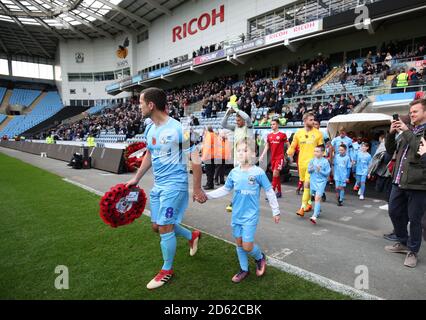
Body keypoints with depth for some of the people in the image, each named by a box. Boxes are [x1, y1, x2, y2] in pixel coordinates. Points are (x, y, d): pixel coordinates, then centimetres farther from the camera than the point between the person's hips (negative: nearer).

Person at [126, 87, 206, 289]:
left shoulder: (178, 129, -19)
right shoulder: (149, 130, 5)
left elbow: (196, 160, -15)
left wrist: (197, 190, -12)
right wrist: (136, 179, 22)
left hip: (174, 185, -8)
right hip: (157, 185, 8)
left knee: (165, 228, -1)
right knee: (157, 226, 15)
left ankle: (167, 270, 23)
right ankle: (192, 236, 40)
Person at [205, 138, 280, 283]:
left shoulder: (258, 172, -11)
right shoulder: (234, 172, -1)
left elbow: (269, 192, -3)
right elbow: (225, 189, 9)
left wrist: (276, 211, 1)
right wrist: (207, 195, 0)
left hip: (250, 216, -4)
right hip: (236, 215, 4)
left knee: (247, 246, -4)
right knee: (239, 243, 14)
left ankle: (260, 257, 29)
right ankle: (244, 269, 34)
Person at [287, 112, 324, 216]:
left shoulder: (318, 133, -1)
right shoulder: (298, 133, 4)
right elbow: (293, 146, 11)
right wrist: (289, 154, 0)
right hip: (301, 162, 4)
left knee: (307, 184, -11)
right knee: (305, 183, 14)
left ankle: (303, 207, -8)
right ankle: (309, 203, 32)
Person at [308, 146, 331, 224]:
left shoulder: (325, 161, -8)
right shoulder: (312, 160, 4)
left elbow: (327, 173, -6)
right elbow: (309, 171, 9)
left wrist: (320, 171, -20)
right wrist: (310, 169, -13)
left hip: (321, 181, -5)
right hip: (313, 181, 5)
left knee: (317, 198, -16)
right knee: (316, 197, 19)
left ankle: (314, 216, -22)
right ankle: (318, 210, 43)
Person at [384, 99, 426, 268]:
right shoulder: (408, 131, 16)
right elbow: (390, 150, 15)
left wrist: (406, 132, -16)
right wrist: (391, 133, 0)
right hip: (399, 181, 7)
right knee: (394, 212, 16)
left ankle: (412, 251, 21)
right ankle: (403, 243, 35)